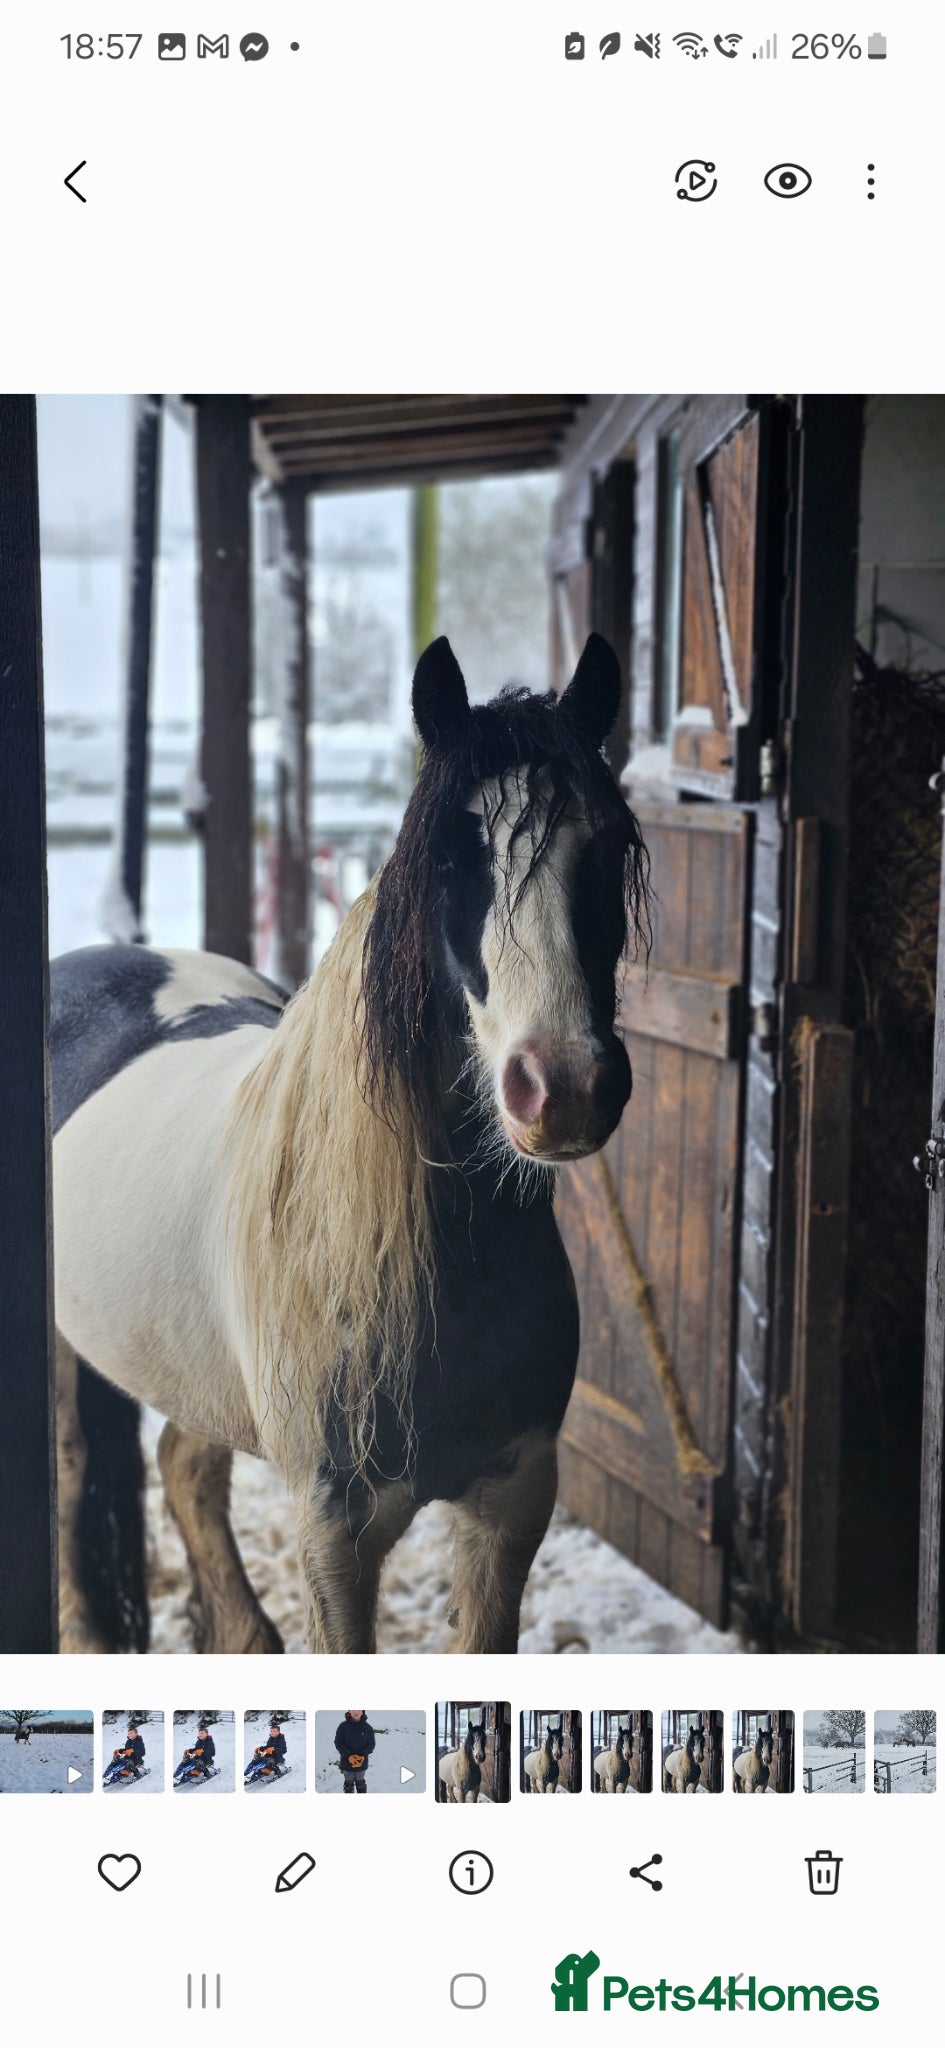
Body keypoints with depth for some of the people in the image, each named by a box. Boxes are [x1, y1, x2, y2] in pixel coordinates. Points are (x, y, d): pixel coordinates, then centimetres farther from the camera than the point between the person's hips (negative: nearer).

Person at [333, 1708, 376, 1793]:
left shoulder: (367, 1728, -7)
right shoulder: (343, 1726, -11)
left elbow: (371, 1744, -1)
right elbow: (338, 1743, -7)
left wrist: (363, 1756, -18)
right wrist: (349, 1756, -19)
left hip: (361, 1763, 1)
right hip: (347, 1761, -1)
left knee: (360, 1783, 14)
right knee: (349, 1783, 9)